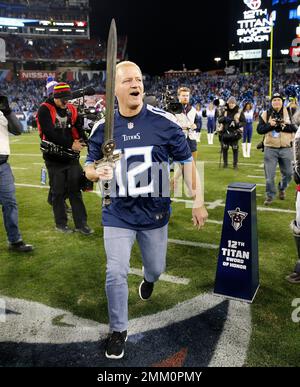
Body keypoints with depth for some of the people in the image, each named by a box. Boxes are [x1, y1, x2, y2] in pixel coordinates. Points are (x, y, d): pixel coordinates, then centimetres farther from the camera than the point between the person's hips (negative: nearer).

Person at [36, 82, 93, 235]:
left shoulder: (71, 109, 9)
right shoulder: (45, 110, -9)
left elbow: (79, 128, 4)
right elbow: (50, 133, -20)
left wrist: (83, 141, -17)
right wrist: (70, 144, -24)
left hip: (72, 156, 4)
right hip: (54, 158, -4)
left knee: (75, 190, 6)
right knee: (58, 192, 5)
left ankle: (81, 223, 13)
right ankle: (61, 224, 20)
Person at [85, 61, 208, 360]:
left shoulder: (164, 122, -11)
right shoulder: (103, 127, -6)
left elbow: (185, 161, -2)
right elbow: (89, 164, 6)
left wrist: (198, 201, -6)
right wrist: (95, 172, -19)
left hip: (155, 212, 0)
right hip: (117, 214, 0)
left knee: (156, 267, 17)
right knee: (116, 273, -2)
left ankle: (149, 278, 58)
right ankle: (118, 330, 24)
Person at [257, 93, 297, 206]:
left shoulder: (289, 113, 2)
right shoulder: (266, 114, 3)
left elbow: (294, 128, -8)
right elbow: (259, 129, -3)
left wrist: (282, 126, -21)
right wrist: (269, 124, -19)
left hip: (286, 148, 1)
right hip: (270, 149, -1)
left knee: (288, 173, 12)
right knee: (269, 174, 2)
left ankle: (282, 188, 39)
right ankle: (270, 195, 17)